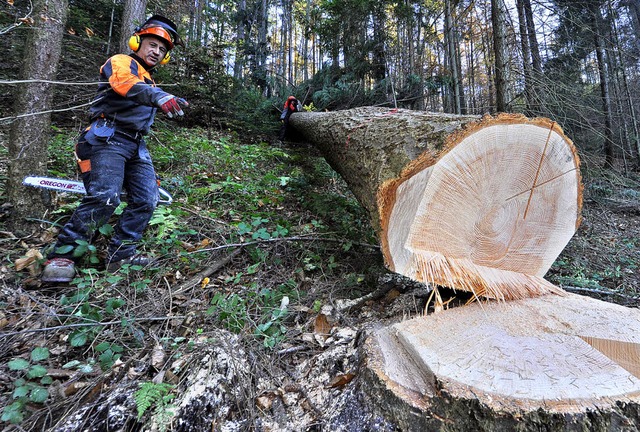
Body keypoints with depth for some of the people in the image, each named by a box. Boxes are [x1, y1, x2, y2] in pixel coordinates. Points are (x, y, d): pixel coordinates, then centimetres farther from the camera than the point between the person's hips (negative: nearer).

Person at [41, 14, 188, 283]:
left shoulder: (148, 82, 29)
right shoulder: (121, 62, 3)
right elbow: (126, 83, -23)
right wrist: (158, 96, -44)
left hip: (136, 146, 8)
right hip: (109, 139, -8)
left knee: (146, 201, -4)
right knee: (105, 197, -24)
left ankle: (119, 255, 2)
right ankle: (61, 258, -14)